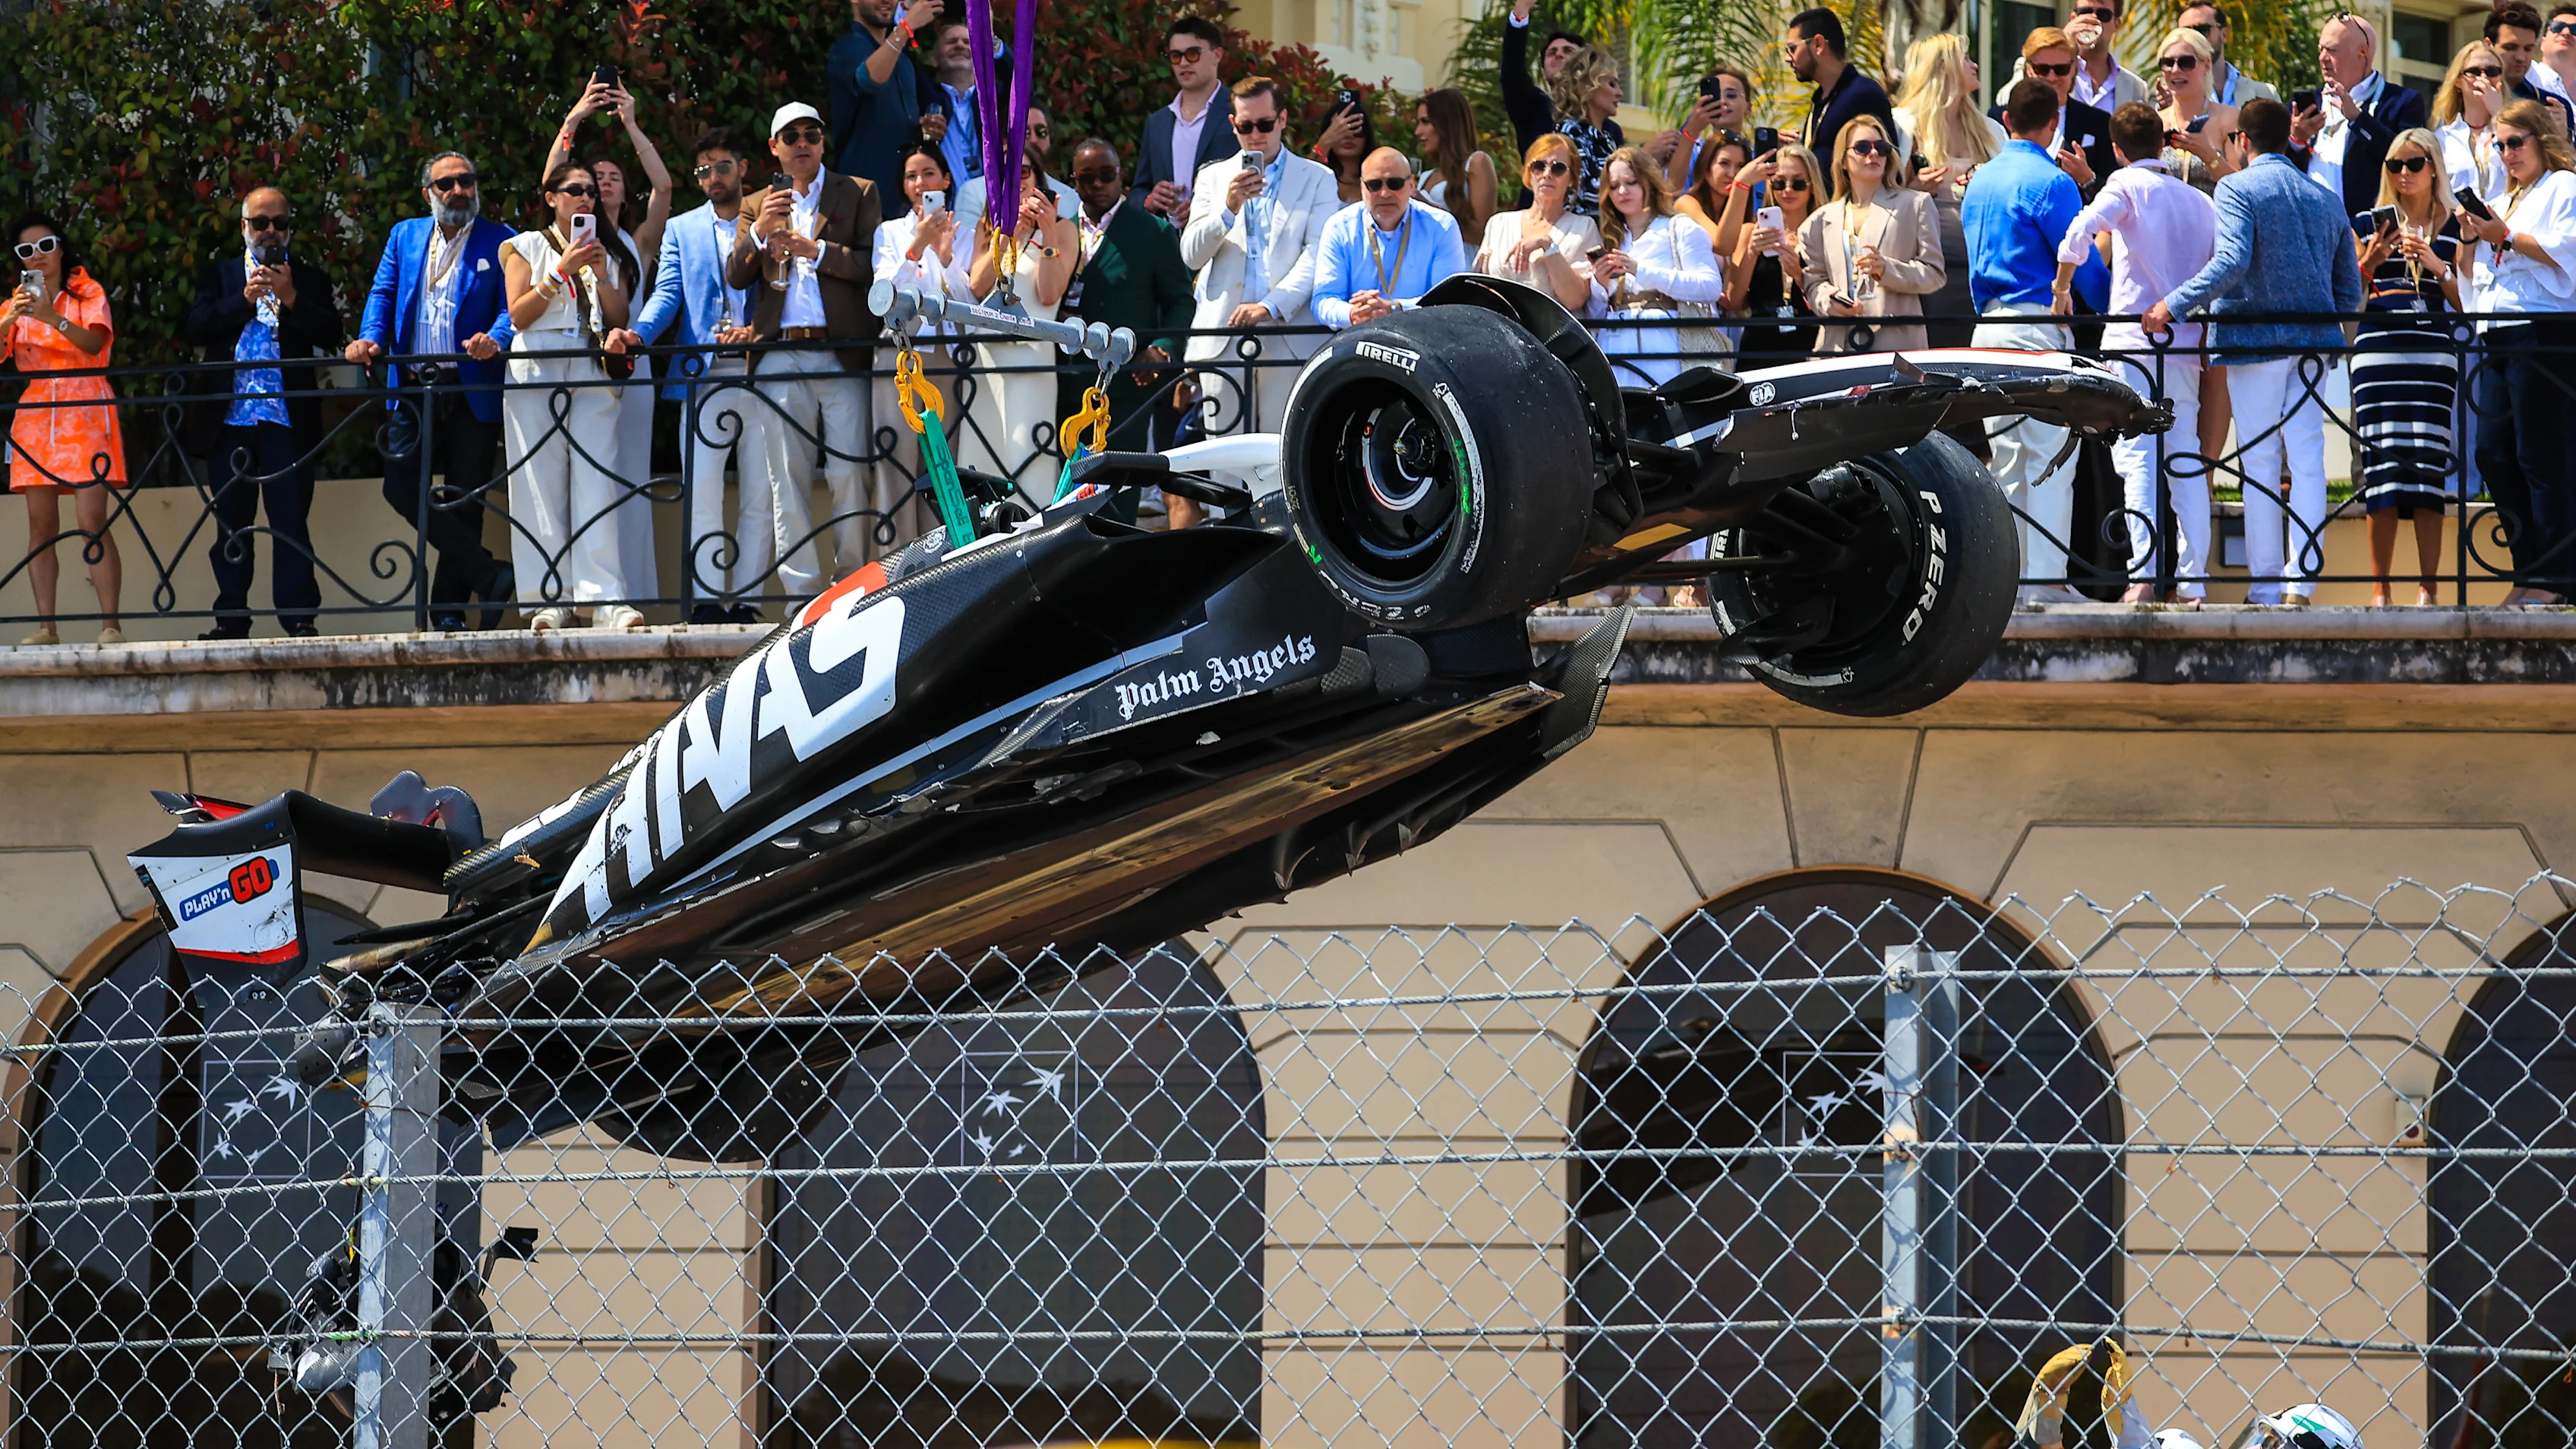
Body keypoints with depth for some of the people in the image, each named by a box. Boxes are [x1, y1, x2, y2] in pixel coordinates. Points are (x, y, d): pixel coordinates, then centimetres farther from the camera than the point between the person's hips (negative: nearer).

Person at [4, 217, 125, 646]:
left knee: (91, 524, -14)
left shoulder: (87, 294, 8)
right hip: (35, 415, 4)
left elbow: (95, 342, -11)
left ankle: (110, 624, -18)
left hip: (84, 415, -4)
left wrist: (53, 319, -26)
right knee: (41, 526, -4)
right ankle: (45, 625, -6)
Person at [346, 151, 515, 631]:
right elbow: (383, 294, 10)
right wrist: (370, 339, -10)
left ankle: (449, 610, 8)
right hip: (414, 389, 3)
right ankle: (488, 576, -5)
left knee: (464, 502, 0)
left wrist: (495, 340, -26)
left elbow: (512, 305, -5)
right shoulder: (405, 236, 16)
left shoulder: (499, 241, 4)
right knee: (402, 487, -11)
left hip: (472, 390, -3)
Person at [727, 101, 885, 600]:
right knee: (786, 479, -1)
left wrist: (816, 251, -10)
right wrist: (758, 233, -6)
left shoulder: (859, 194, 10)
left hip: (842, 352, -3)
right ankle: (801, 591, 0)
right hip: (780, 358, 3)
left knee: (850, 474, -7)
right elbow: (734, 277, 10)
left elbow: (874, 264, -1)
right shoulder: (756, 205, 19)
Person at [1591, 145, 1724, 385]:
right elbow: (1593, 316, 18)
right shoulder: (1609, 241, 19)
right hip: (1615, 350, 3)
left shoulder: (1680, 229, 8)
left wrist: (1641, 271, -13)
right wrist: (1600, 285, -4)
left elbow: (1712, 287, -7)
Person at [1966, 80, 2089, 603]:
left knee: (2007, 459, 12)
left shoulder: (1980, 181, 14)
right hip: (2039, 325, -7)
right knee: (2050, 461, -6)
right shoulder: (2050, 182, -9)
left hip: (1989, 325, 7)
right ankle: (2046, 579, -11)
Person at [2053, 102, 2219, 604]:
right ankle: (2193, 582, 2)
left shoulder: (2128, 186, 0)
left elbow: (2080, 232, -17)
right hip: (2186, 345, 5)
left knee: (2137, 455, -10)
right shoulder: (2201, 202, 16)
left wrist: (2061, 288, -4)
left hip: (2134, 341, -5)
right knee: (2186, 462, 7)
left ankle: (2143, 574, -22)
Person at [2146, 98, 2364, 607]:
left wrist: (2173, 305, -17)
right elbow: (2350, 290, 14)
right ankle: (2302, 579, -5)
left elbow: (2232, 260, -20)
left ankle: (2266, 582, 1)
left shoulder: (2238, 189, -3)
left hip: (2256, 337, -4)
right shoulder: (2325, 199, 15)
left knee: (2259, 461, 1)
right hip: (2312, 344, 4)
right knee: (2307, 457, 2)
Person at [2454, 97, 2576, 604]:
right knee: (2493, 454, 3)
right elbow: (2471, 273, 27)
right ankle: (2528, 572, 8)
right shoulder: (2502, 198, 26)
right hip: (2499, 336, 9)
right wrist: (2469, 235, 9)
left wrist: (2504, 236, -12)